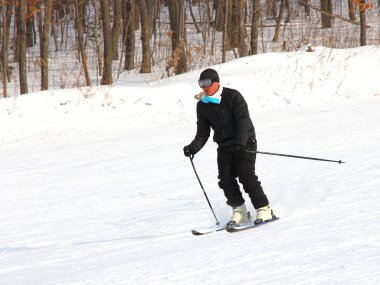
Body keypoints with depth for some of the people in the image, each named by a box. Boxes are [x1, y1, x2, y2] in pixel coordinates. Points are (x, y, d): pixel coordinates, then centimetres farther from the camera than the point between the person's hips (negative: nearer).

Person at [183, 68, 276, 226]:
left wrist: (240, 141, -36)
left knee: (246, 176, -17)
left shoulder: (233, 96, -12)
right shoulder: (202, 106, 6)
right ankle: (239, 211, 3)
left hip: (244, 142, -5)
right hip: (224, 145, 5)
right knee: (226, 178, -10)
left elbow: (244, 120, -21)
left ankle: (264, 209, -10)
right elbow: (203, 133, 6)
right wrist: (193, 147, -14)